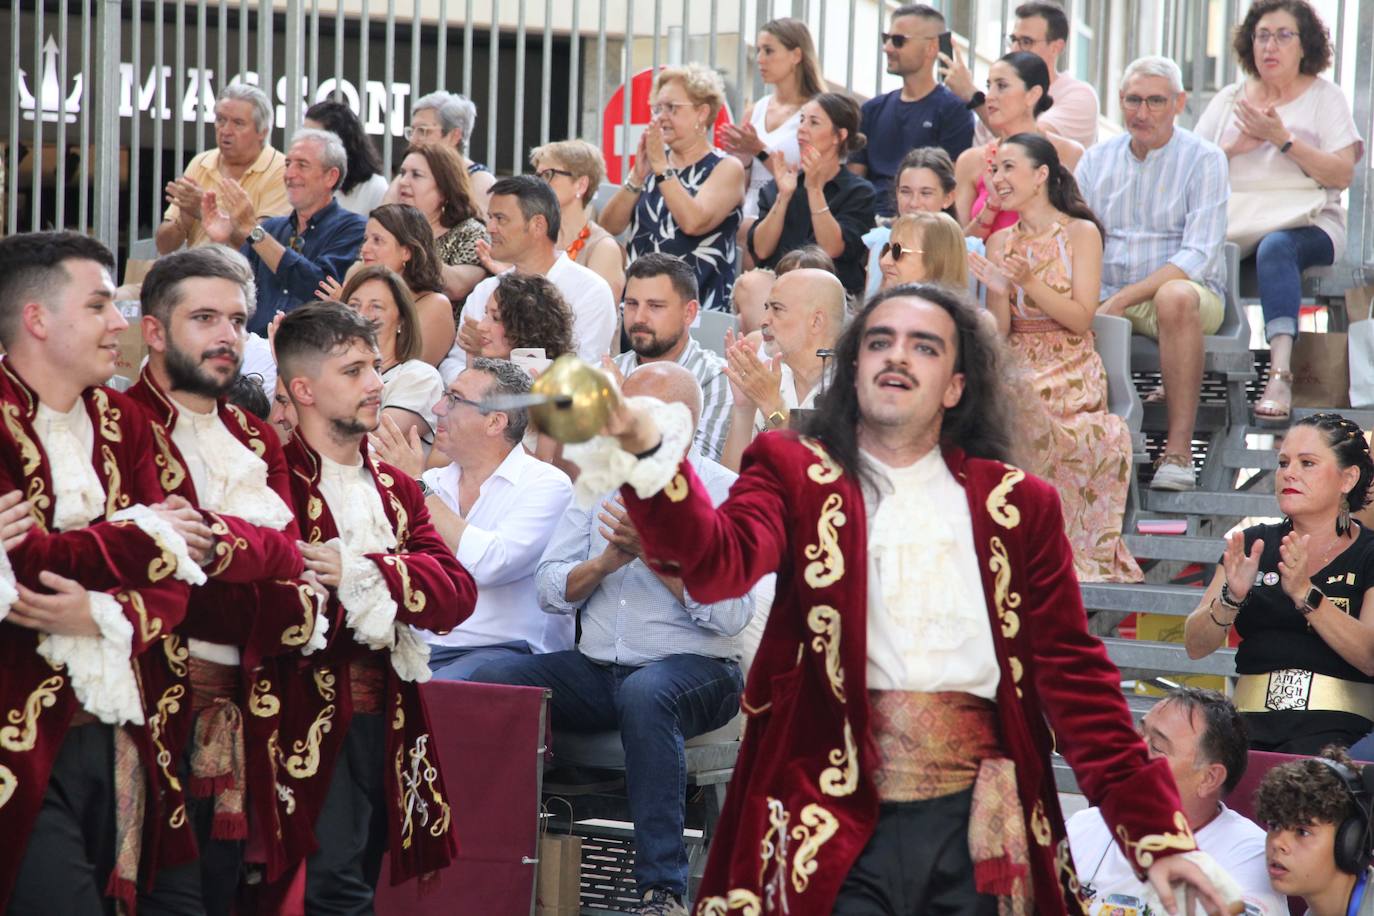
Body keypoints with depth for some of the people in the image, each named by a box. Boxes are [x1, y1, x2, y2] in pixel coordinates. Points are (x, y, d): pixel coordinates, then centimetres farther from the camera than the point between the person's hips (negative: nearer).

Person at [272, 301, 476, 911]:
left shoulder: (397, 490, 18)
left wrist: (361, 573, -13)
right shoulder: (277, 480, -8)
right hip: (315, 721, -7)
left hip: (389, 722, 7)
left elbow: (457, 591, 3)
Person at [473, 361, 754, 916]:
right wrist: (605, 562, -11)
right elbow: (551, 590, 8)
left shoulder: (725, 492, -2)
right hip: (596, 668, 5)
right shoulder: (597, 481, 14)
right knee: (493, 681, -18)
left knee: (644, 695, -39)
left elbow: (732, 612, -13)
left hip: (693, 666, -5)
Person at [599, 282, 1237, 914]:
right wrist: (650, 450, -33)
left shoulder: (1016, 504, 10)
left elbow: (1076, 678, 9)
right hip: (834, 834, -2)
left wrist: (1157, 833, 2)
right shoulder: (796, 475, 6)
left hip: (974, 835, 2)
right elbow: (721, 561, -15)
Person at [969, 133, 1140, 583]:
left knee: (1023, 406, -35)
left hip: (1070, 374, -3)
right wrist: (998, 289, -13)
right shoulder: (1000, 242, 13)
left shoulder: (1081, 233, 1)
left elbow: (1081, 318, -7)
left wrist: (1028, 281, -18)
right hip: (1018, 369, 3)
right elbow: (1000, 330, 7)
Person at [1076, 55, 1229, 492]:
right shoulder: (1097, 160, 12)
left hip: (1193, 295, -4)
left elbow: (1199, 256, -14)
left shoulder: (1204, 160, -3)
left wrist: (1123, 298, -23)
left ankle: (1178, 450, -38)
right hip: (1105, 295, 4)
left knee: (1175, 296, -39)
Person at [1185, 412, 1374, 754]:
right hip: (1252, 719, 3)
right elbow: (1196, 646, 8)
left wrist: (1304, 592, -21)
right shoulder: (1255, 543, 16)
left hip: (1334, 725, -3)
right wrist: (1232, 598, -13)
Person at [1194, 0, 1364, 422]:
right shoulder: (1230, 99, 19)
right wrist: (1234, 148, -4)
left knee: (1276, 247, -39)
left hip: (1308, 224, -3)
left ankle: (1280, 372, -49)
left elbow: (1342, 174, -5)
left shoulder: (1325, 97, 9)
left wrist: (1283, 139, -11)